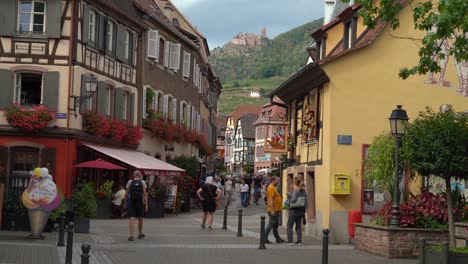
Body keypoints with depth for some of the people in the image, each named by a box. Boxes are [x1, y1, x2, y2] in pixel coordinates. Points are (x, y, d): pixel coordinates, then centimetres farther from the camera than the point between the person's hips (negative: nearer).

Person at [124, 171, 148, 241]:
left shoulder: (130, 182, 3)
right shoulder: (143, 182, 3)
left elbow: (127, 193, 3)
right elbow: (145, 194, -3)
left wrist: (125, 203, 11)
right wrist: (146, 204, -3)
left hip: (131, 202, -1)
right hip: (140, 202, 1)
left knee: (132, 218, -4)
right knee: (140, 218, 17)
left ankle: (131, 235, -16)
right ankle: (140, 234, 32)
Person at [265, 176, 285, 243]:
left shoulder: (273, 188, 17)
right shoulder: (271, 188, -15)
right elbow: (271, 199, -22)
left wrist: (278, 209, 23)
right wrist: (272, 210, -26)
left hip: (276, 210, 10)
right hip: (273, 210, -10)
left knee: (275, 225, 14)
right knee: (271, 224, -9)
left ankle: (278, 239, 20)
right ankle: (264, 238, -7)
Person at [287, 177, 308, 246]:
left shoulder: (295, 190, -14)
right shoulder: (304, 191, 6)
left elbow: (293, 200, -21)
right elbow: (306, 202, 8)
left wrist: (289, 197, -1)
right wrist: (304, 212, 15)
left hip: (294, 210, -6)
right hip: (301, 210, 6)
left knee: (289, 225, 3)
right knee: (298, 226, 12)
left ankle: (290, 241, -3)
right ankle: (299, 241, 8)